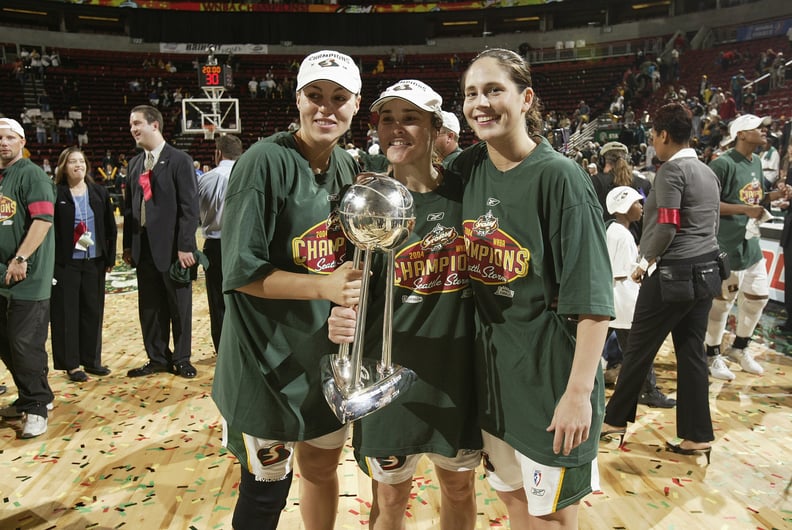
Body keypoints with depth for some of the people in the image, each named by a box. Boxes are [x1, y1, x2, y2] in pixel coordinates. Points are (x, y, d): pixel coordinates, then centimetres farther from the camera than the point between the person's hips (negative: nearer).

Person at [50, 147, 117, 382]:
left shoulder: (99, 192, 6)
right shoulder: (55, 194, -4)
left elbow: (111, 227, 9)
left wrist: (110, 258, 6)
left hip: (94, 261, 3)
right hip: (65, 263, -3)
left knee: (93, 311, 9)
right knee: (66, 313, 3)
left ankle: (91, 359, 22)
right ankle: (71, 364, 13)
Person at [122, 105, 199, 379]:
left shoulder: (179, 160, -7)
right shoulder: (135, 163, 14)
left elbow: (189, 207, -12)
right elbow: (129, 206, 14)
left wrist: (185, 246, -17)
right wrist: (128, 245, 8)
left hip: (172, 247, -6)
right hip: (144, 248, 6)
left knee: (179, 306, 6)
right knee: (149, 307, 12)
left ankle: (181, 359, 20)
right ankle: (157, 358, 25)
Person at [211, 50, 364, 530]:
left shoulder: (349, 166, 4)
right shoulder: (266, 162, -17)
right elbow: (241, 273, -18)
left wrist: (350, 308, -2)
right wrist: (324, 286, -26)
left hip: (330, 351, 6)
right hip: (270, 358, -6)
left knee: (322, 466, 22)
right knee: (267, 489, 9)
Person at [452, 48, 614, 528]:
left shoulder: (559, 175, -16)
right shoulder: (467, 170, 1)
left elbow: (593, 300, -18)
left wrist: (579, 392, -20)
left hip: (550, 369, -5)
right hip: (491, 365, 5)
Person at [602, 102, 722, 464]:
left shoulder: (671, 169, -11)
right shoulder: (708, 172, 15)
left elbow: (667, 227, -19)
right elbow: (710, 226, 19)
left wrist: (645, 262, -6)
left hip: (674, 272, -8)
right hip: (706, 270, 8)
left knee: (639, 348, 4)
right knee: (692, 352, 11)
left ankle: (615, 420, 17)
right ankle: (698, 435, 14)